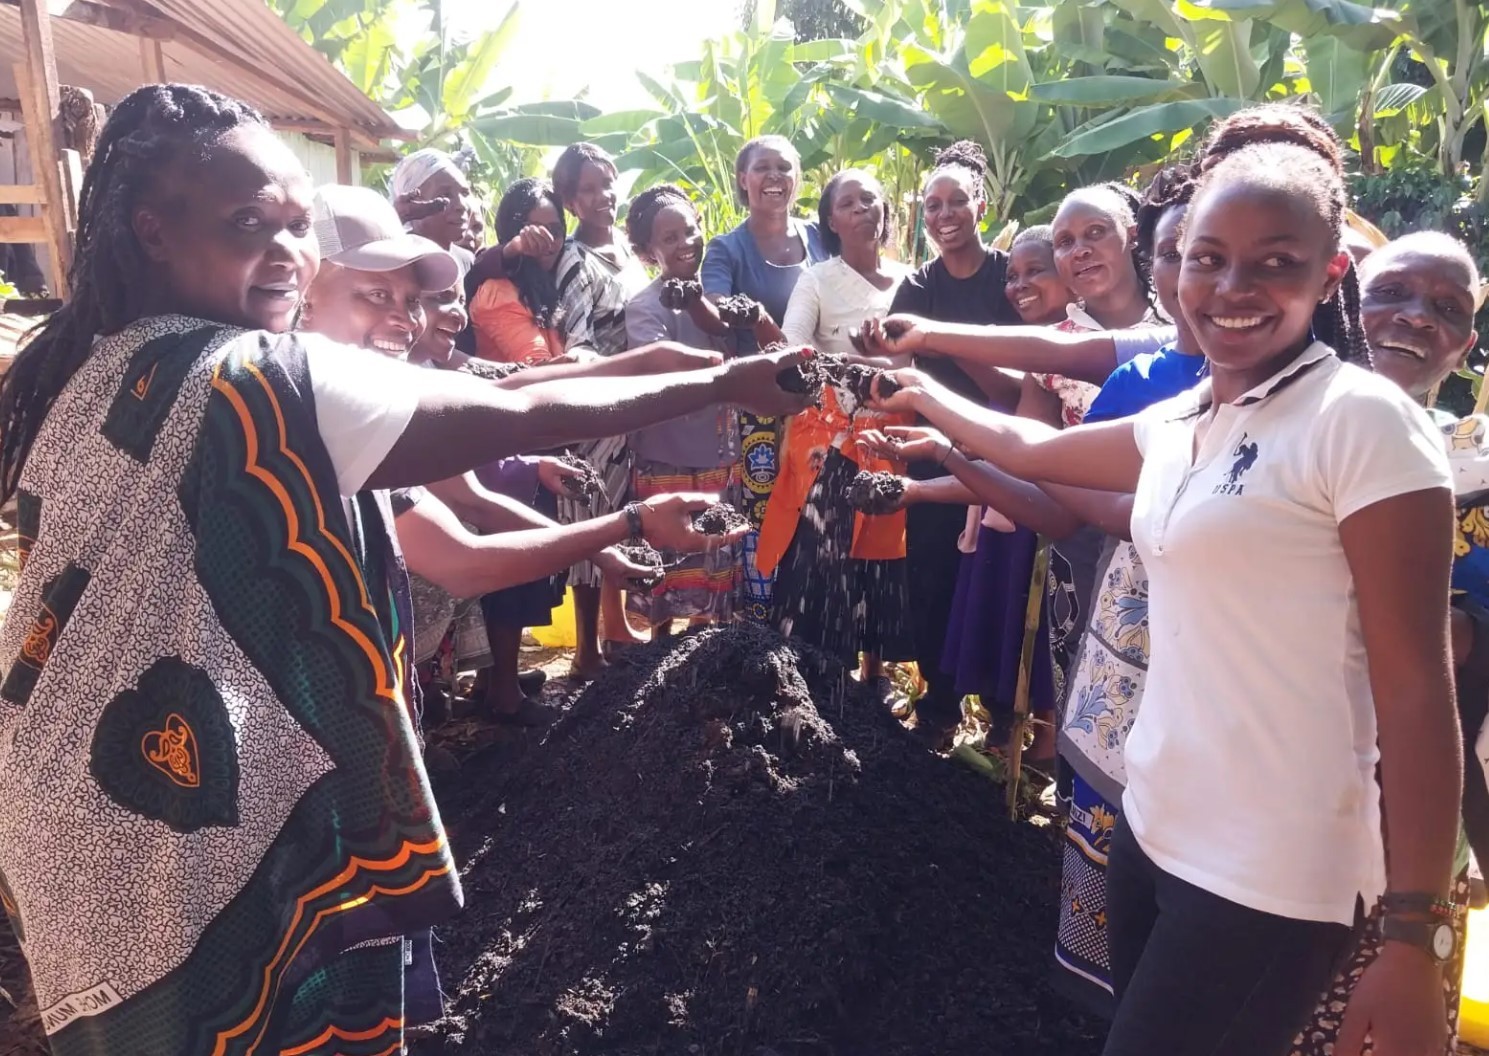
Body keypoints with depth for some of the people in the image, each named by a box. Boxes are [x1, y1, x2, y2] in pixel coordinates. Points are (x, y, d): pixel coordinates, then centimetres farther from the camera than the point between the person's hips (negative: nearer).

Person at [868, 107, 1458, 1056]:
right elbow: (1034, 450, 25)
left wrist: (1417, 938, -15)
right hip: (1154, 821, 7)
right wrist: (926, 396, 35)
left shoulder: (1364, 419, -14)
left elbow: (1416, 686, -16)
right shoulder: (1180, 425, 7)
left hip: (1271, 869, -7)